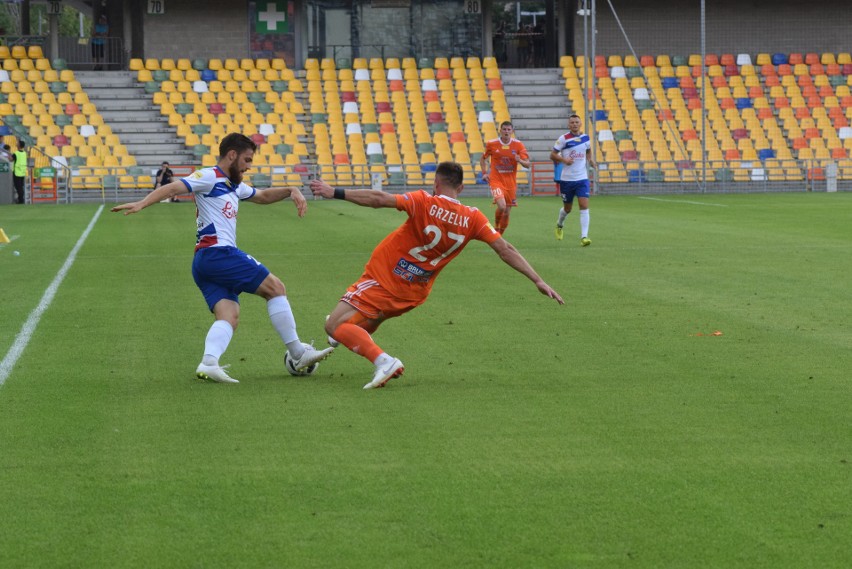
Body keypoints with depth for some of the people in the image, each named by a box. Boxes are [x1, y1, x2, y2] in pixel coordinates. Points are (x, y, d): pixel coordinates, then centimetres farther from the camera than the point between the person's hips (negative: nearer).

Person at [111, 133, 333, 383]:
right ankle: (298, 354, 3)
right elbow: (172, 188, -14)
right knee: (276, 288, -2)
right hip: (218, 252, -10)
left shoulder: (234, 186, 25)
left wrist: (291, 191, 21)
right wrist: (141, 204, -28)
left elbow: (263, 196, 39)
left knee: (229, 316, -8)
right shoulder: (209, 177, -3)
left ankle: (209, 363, -30)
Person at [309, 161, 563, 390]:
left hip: (383, 279, -6)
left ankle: (383, 361, -23)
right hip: (414, 294, 6)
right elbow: (505, 250, -8)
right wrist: (538, 281, -5)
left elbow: (379, 199, -28)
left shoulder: (424, 202, -18)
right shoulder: (473, 218, -7)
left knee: (334, 325, -8)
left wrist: (335, 193, -25)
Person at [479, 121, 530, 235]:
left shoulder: (518, 145, -3)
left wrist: (520, 160, -26)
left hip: (511, 182, 2)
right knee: (501, 206, -25)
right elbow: (483, 159, 14)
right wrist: (484, 173, 0)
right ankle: (496, 227, 3)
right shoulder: (491, 144, -3)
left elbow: (527, 164, -4)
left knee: (507, 212, 6)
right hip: (496, 180, -2)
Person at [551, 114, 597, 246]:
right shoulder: (563, 139, -6)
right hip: (566, 179, -2)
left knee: (584, 206, -14)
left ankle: (584, 236, -14)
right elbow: (552, 154, -6)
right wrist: (563, 159, -23)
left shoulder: (586, 138, 5)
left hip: (582, 179, 2)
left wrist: (590, 160, 6)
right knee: (567, 208, 12)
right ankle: (559, 224, 44)